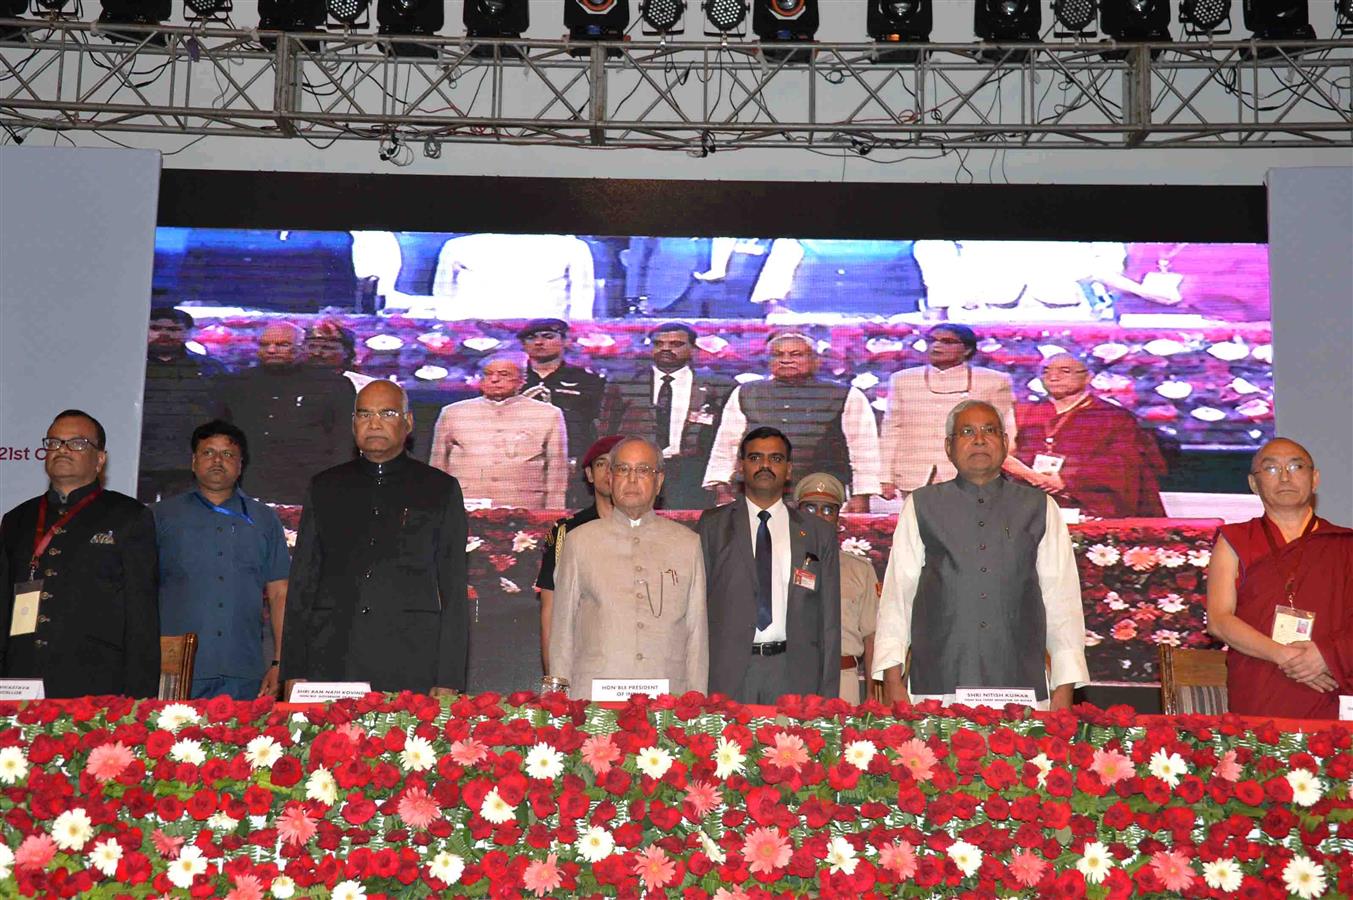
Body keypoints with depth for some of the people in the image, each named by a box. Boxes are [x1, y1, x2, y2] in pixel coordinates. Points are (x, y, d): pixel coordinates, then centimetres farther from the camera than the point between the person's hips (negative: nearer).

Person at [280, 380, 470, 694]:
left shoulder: (440, 489, 8)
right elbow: (302, 582, 13)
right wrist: (294, 672, 5)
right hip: (332, 665, 2)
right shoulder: (324, 488, 15)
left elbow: (454, 591, 5)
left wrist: (448, 680, -3)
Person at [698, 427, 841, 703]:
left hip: (795, 673, 1)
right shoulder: (712, 525, 9)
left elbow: (829, 619, 10)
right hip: (728, 670, -1)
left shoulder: (819, 533, 12)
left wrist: (828, 696, 4)